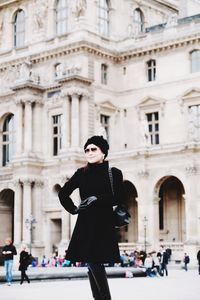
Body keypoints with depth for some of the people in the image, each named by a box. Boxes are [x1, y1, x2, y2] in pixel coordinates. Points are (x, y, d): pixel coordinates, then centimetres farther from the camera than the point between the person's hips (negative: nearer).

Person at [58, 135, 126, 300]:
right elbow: (63, 193, 17)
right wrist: (73, 209, 8)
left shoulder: (114, 173, 1)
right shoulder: (81, 173, 9)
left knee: (94, 263, -13)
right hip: (85, 224, 4)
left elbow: (120, 199, -8)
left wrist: (98, 199, -13)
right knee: (92, 264, 3)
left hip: (104, 224, -4)